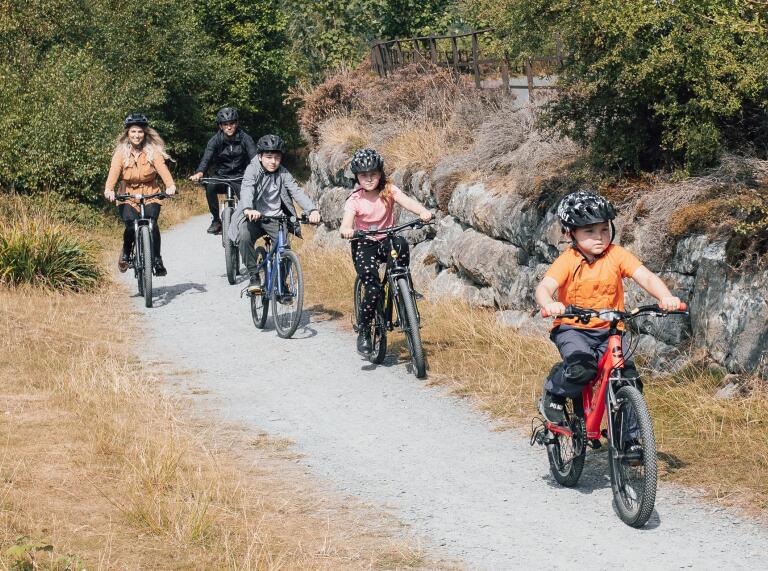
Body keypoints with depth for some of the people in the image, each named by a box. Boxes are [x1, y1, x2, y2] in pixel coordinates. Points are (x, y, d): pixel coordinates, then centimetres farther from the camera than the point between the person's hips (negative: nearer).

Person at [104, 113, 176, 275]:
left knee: (152, 224, -25)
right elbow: (114, 171, -16)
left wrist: (170, 185, -37)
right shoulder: (121, 152, -2)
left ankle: (157, 260, -8)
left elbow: (162, 168, -17)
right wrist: (109, 190, -35)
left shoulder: (153, 151, -2)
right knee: (131, 226, -23)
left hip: (150, 196, 0)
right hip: (128, 197, 0)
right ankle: (126, 253, 7)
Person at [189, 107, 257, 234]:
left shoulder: (245, 138, -6)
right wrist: (199, 173, -43)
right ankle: (216, 220, -17)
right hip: (222, 177, 1)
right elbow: (206, 157, -21)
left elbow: (254, 157, -20)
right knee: (210, 186, -31)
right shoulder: (216, 140, -6)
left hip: (240, 178, 0)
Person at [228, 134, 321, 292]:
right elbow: (247, 190, -27)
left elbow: (297, 192, -12)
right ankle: (254, 277, -18)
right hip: (254, 217, -2)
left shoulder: (283, 173, 1)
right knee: (244, 237, -32)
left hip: (275, 218, 2)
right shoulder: (253, 170, -8)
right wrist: (248, 209, -49)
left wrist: (312, 210, -31)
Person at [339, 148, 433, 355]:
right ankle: (363, 331, -1)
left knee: (401, 244, -36)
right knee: (373, 287, -21)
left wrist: (423, 212, -45)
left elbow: (406, 200, -24)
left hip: (386, 241, 2)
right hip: (364, 245, -2)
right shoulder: (354, 200, -9)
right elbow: (347, 222, -25)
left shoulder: (388, 190, -5)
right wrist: (346, 230, -51)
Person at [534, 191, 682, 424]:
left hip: (608, 330, 3)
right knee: (582, 368, -31)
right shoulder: (568, 260, -11)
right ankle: (553, 393, 1)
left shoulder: (616, 255, -6)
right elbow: (544, 287, -24)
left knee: (629, 380, -11)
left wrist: (665, 296, -37)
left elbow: (646, 277, -16)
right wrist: (549, 304, -49)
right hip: (572, 328, -3)